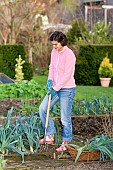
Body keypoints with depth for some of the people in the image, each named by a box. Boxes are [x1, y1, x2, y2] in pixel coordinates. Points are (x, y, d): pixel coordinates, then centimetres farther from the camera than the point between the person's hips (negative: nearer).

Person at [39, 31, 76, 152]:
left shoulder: (69, 55, -19)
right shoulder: (54, 52, 5)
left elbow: (67, 75, -20)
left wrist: (56, 88, -17)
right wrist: (50, 80, -2)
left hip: (67, 89, -8)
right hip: (55, 88, 8)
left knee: (65, 118, -2)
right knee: (42, 108, 4)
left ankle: (66, 143, 11)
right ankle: (50, 136, 13)